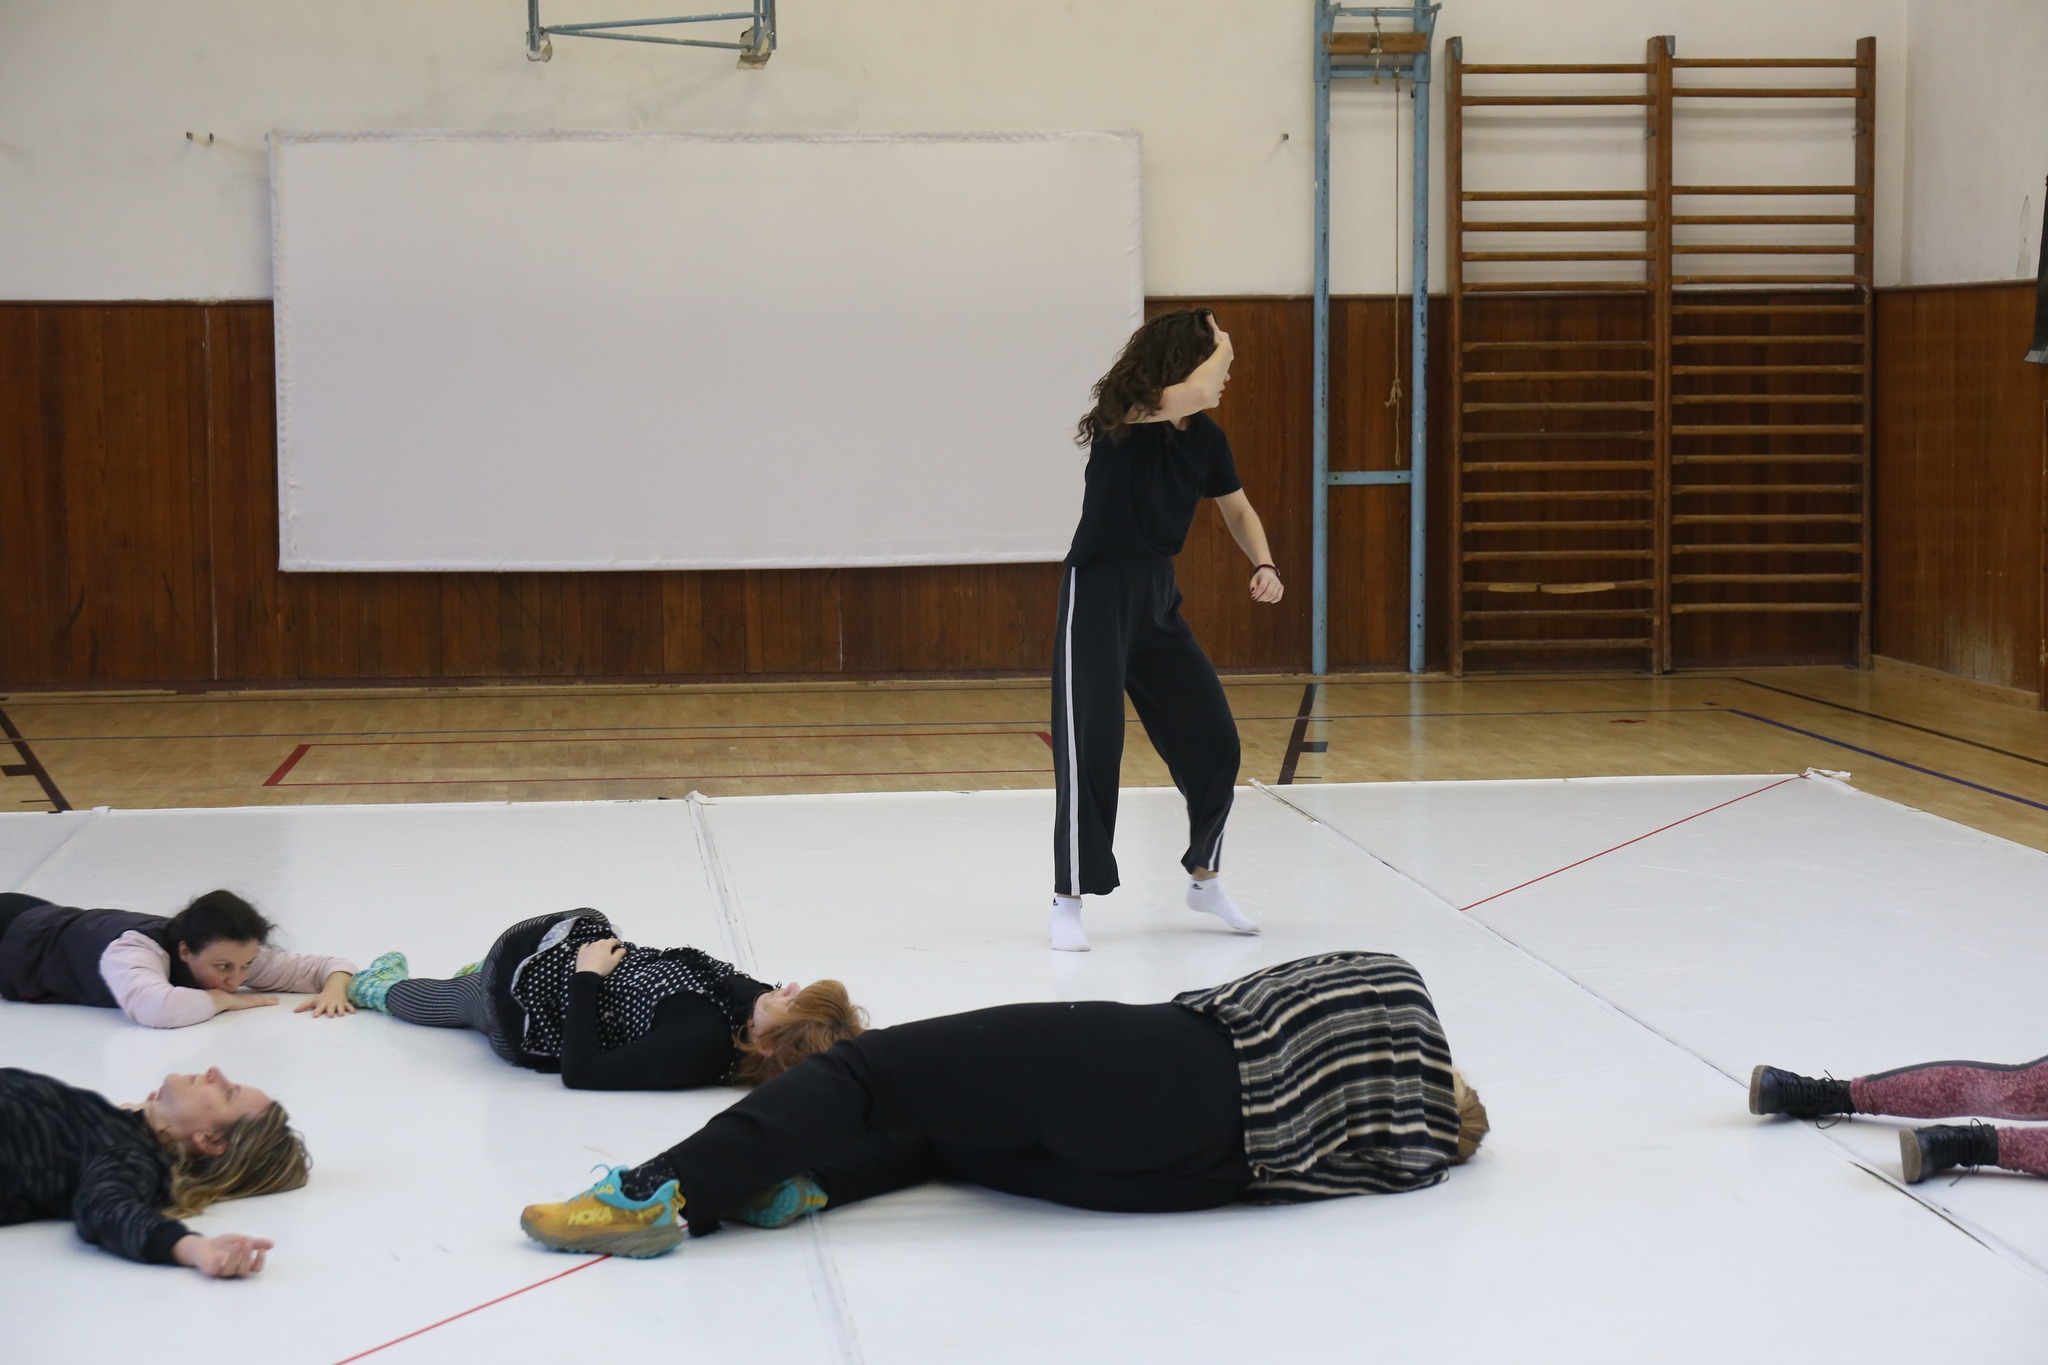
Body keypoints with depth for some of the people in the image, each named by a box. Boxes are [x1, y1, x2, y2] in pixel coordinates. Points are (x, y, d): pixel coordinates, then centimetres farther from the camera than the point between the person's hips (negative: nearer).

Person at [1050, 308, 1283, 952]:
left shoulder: (1205, 438, 5)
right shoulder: (1124, 418, -15)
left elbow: (1238, 510, 19)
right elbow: (1186, 397, -35)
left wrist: (1264, 566, 1)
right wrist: (1219, 345, -19)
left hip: (1158, 599, 7)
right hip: (1098, 597, -7)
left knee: (1214, 743, 8)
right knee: (1091, 751, -6)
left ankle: (1204, 878, 27)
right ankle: (1068, 901, 6)